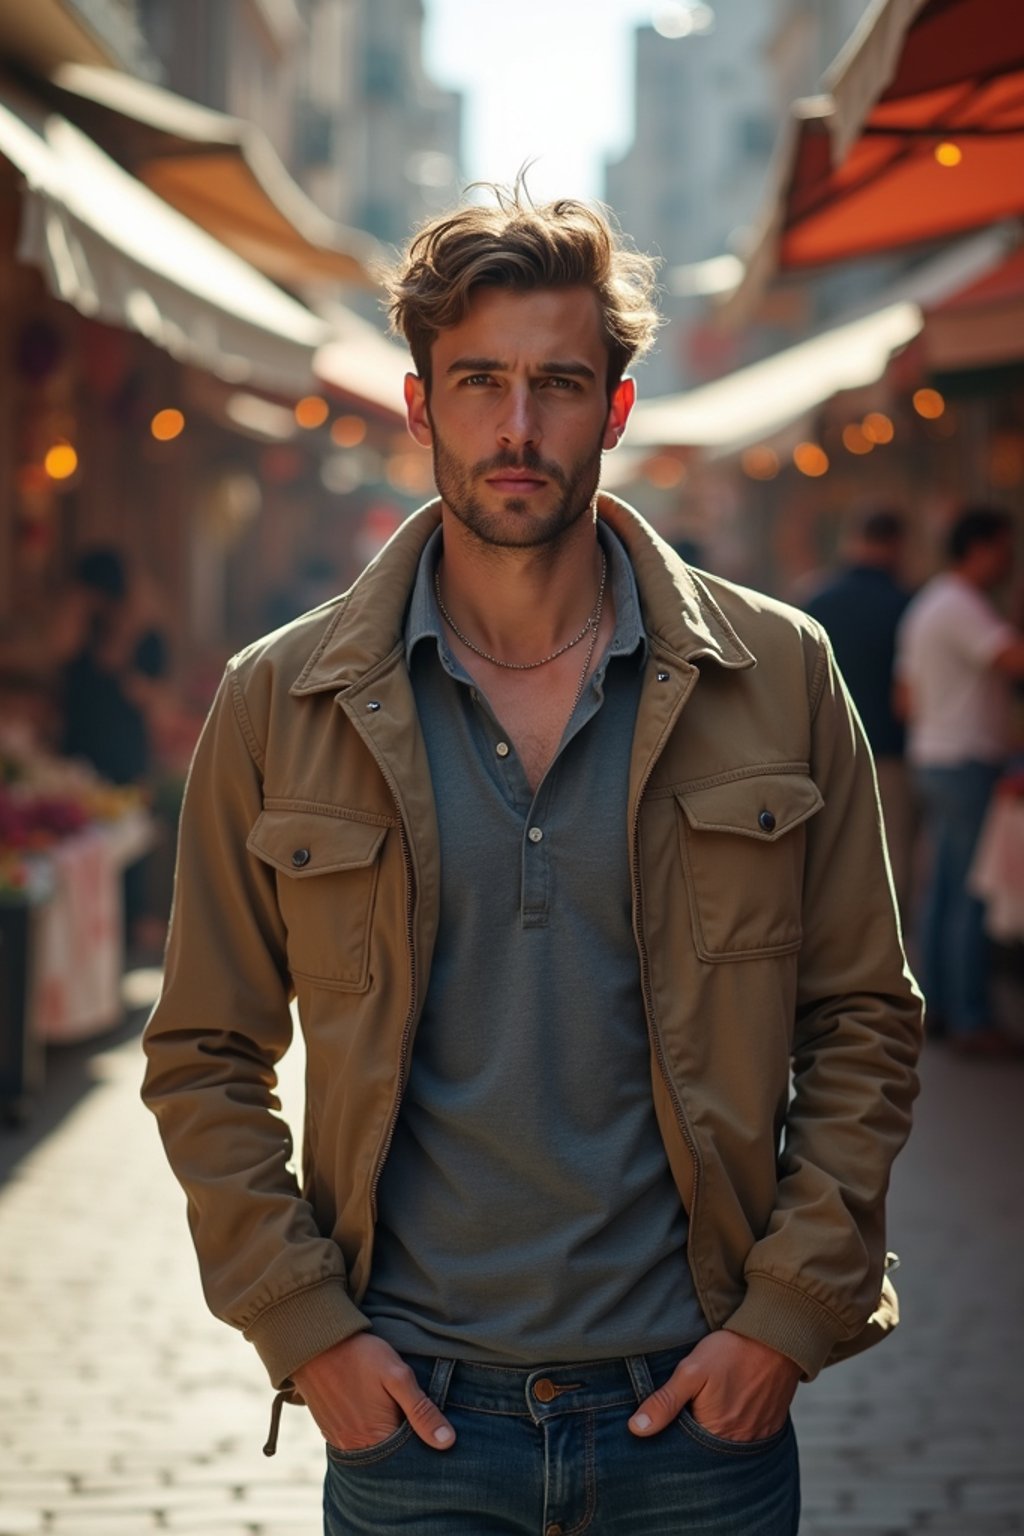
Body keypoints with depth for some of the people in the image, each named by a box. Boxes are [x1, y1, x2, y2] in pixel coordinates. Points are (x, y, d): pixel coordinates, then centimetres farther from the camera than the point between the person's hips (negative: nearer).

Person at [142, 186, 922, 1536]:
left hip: (700, 1405, 1)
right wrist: (305, 1325, -4)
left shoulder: (777, 679, 1)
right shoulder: (281, 705, 0)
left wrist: (790, 1313, -4)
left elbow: (864, 1025, 5)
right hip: (409, 1419, 0)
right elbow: (205, 1060, 5)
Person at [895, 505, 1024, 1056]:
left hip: (932, 758, 10)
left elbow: (907, 695, 20)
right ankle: (969, 1019, -5)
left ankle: (936, 1005, 16)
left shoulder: (926, 605, 17)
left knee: (942, 889, 12)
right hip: (969, 762, -10)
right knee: (972, 896, -7)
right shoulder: (962, 607, -15)